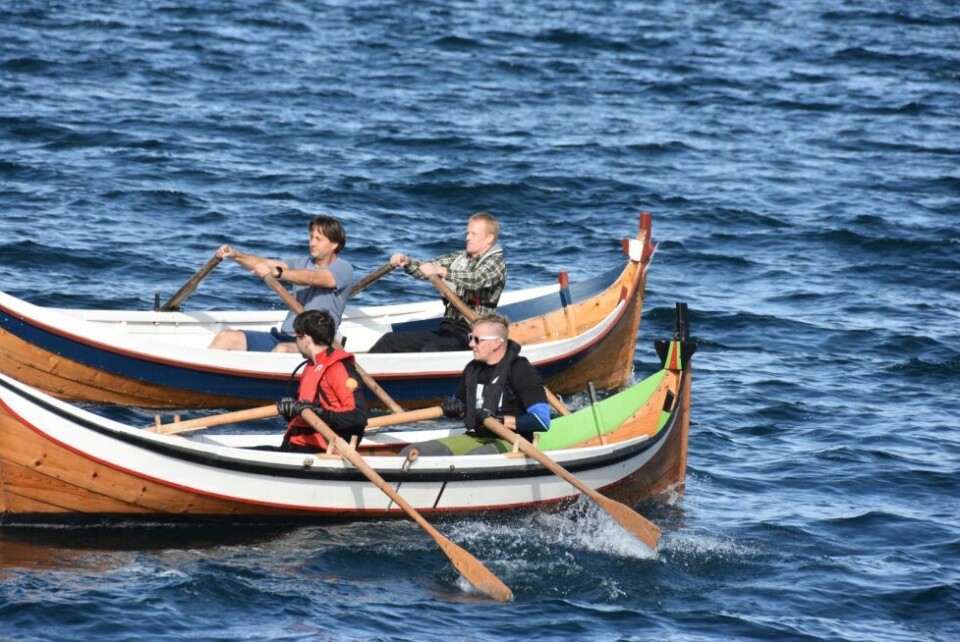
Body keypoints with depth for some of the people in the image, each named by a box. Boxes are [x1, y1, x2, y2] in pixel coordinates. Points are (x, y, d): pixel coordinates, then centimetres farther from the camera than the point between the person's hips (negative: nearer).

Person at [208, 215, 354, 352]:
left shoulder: (343, 269, -2)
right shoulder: (302, 263, 18)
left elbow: (310, 278, -21)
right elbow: (265, 263, 4)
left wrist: (276, 272, -35)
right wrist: (236, 255, -14)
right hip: (283, 335, 7)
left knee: (282, 350, -40)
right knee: (226, 337, -8)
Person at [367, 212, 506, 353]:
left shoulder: (497, 263, -2)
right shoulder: (459, 257, 19)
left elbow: (476, 280, -23)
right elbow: (426, 268, 10)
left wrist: (441, 271, -36)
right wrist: (407, 262, -12)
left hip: (472, 333, -8)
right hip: (446, 329, 8)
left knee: (432, 348, -37)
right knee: (389, 341, -9)